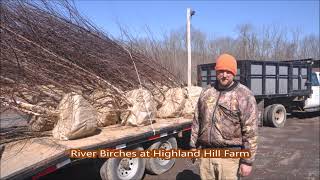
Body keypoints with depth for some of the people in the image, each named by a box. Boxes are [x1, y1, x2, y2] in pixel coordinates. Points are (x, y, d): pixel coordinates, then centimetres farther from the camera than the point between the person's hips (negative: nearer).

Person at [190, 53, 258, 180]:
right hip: (206, 153, 5)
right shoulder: (206, 93, 6)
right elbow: (197, 121, 13)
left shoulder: (244, 95, -9)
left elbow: (250, 131, -11)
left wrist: (247, 161, -12)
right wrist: (193, 146, 13)